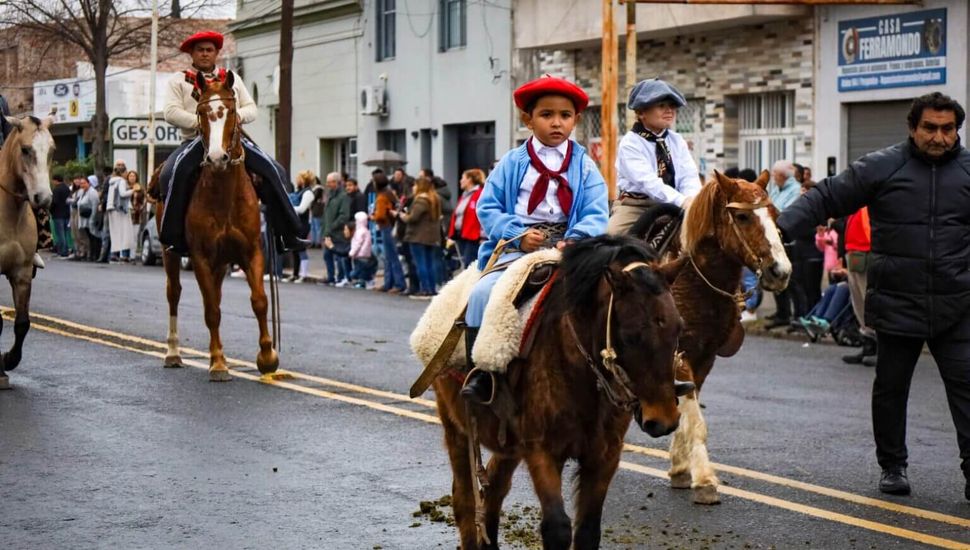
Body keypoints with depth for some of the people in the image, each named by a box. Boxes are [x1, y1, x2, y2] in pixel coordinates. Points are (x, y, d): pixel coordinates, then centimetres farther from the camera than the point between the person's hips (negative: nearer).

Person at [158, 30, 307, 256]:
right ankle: (175, 237, -27)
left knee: (274, 171, -16)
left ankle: (287, 234, -12)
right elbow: (171, 112, -2)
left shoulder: (232, 78, 24)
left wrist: (239, 115, -6)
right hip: (197, 140, -3)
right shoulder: (179, 80, 12)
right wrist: (200, 122, -16)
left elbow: (251, 108, 18)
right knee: (174, 172, -33)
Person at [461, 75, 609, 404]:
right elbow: (488, 207, 6)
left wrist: (575, 241, -21)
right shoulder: (512, 163, 10)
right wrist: (518, 235, -11)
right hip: (517, 246, 0)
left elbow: (596, 215, 0)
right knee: (482, 293, -23)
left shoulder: (585, 167, 9)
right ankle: (478, 372, -15)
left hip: (567, 248, 0)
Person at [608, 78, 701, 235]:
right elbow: (648, 181, -23)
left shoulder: (677, 141, 8)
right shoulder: (630, 143, -10)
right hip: (635, 205, -5)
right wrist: (682, 201, -35)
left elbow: (689, 176, -2)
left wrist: (691, 199, -26)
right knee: (608, 237, -28)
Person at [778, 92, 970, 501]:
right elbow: (825, 199, -4)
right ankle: (892, 466, 24)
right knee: (890, 387, 10)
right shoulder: (880, 168, -2)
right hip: (896, 305, -1)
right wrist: (780, 227, -16)